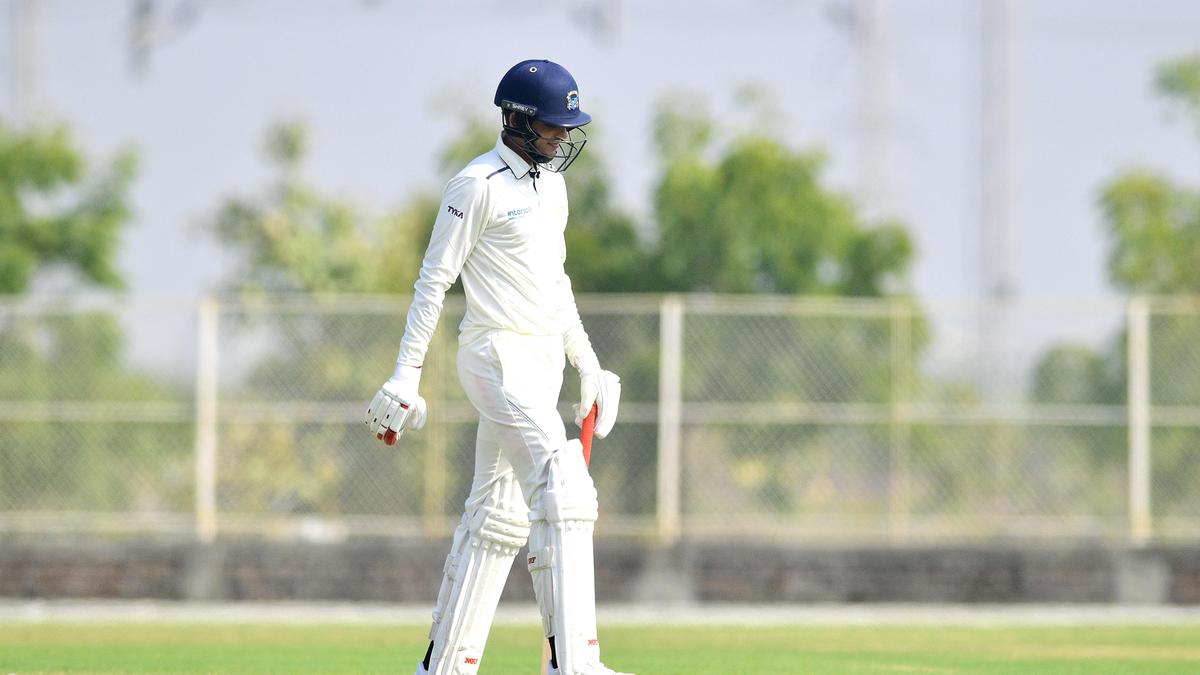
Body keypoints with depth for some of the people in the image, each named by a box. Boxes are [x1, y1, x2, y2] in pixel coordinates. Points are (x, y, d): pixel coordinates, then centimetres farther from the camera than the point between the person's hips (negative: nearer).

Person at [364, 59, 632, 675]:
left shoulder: (550, 185, 16)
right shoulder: (478, 185, -10)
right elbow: (433, 281, -11)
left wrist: (588, 364, 22)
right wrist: (405, 377, -13)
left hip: (543, 361, 9)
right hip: (497, 356, -9)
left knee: (497, 515, 9)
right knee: (563, 494, -19)